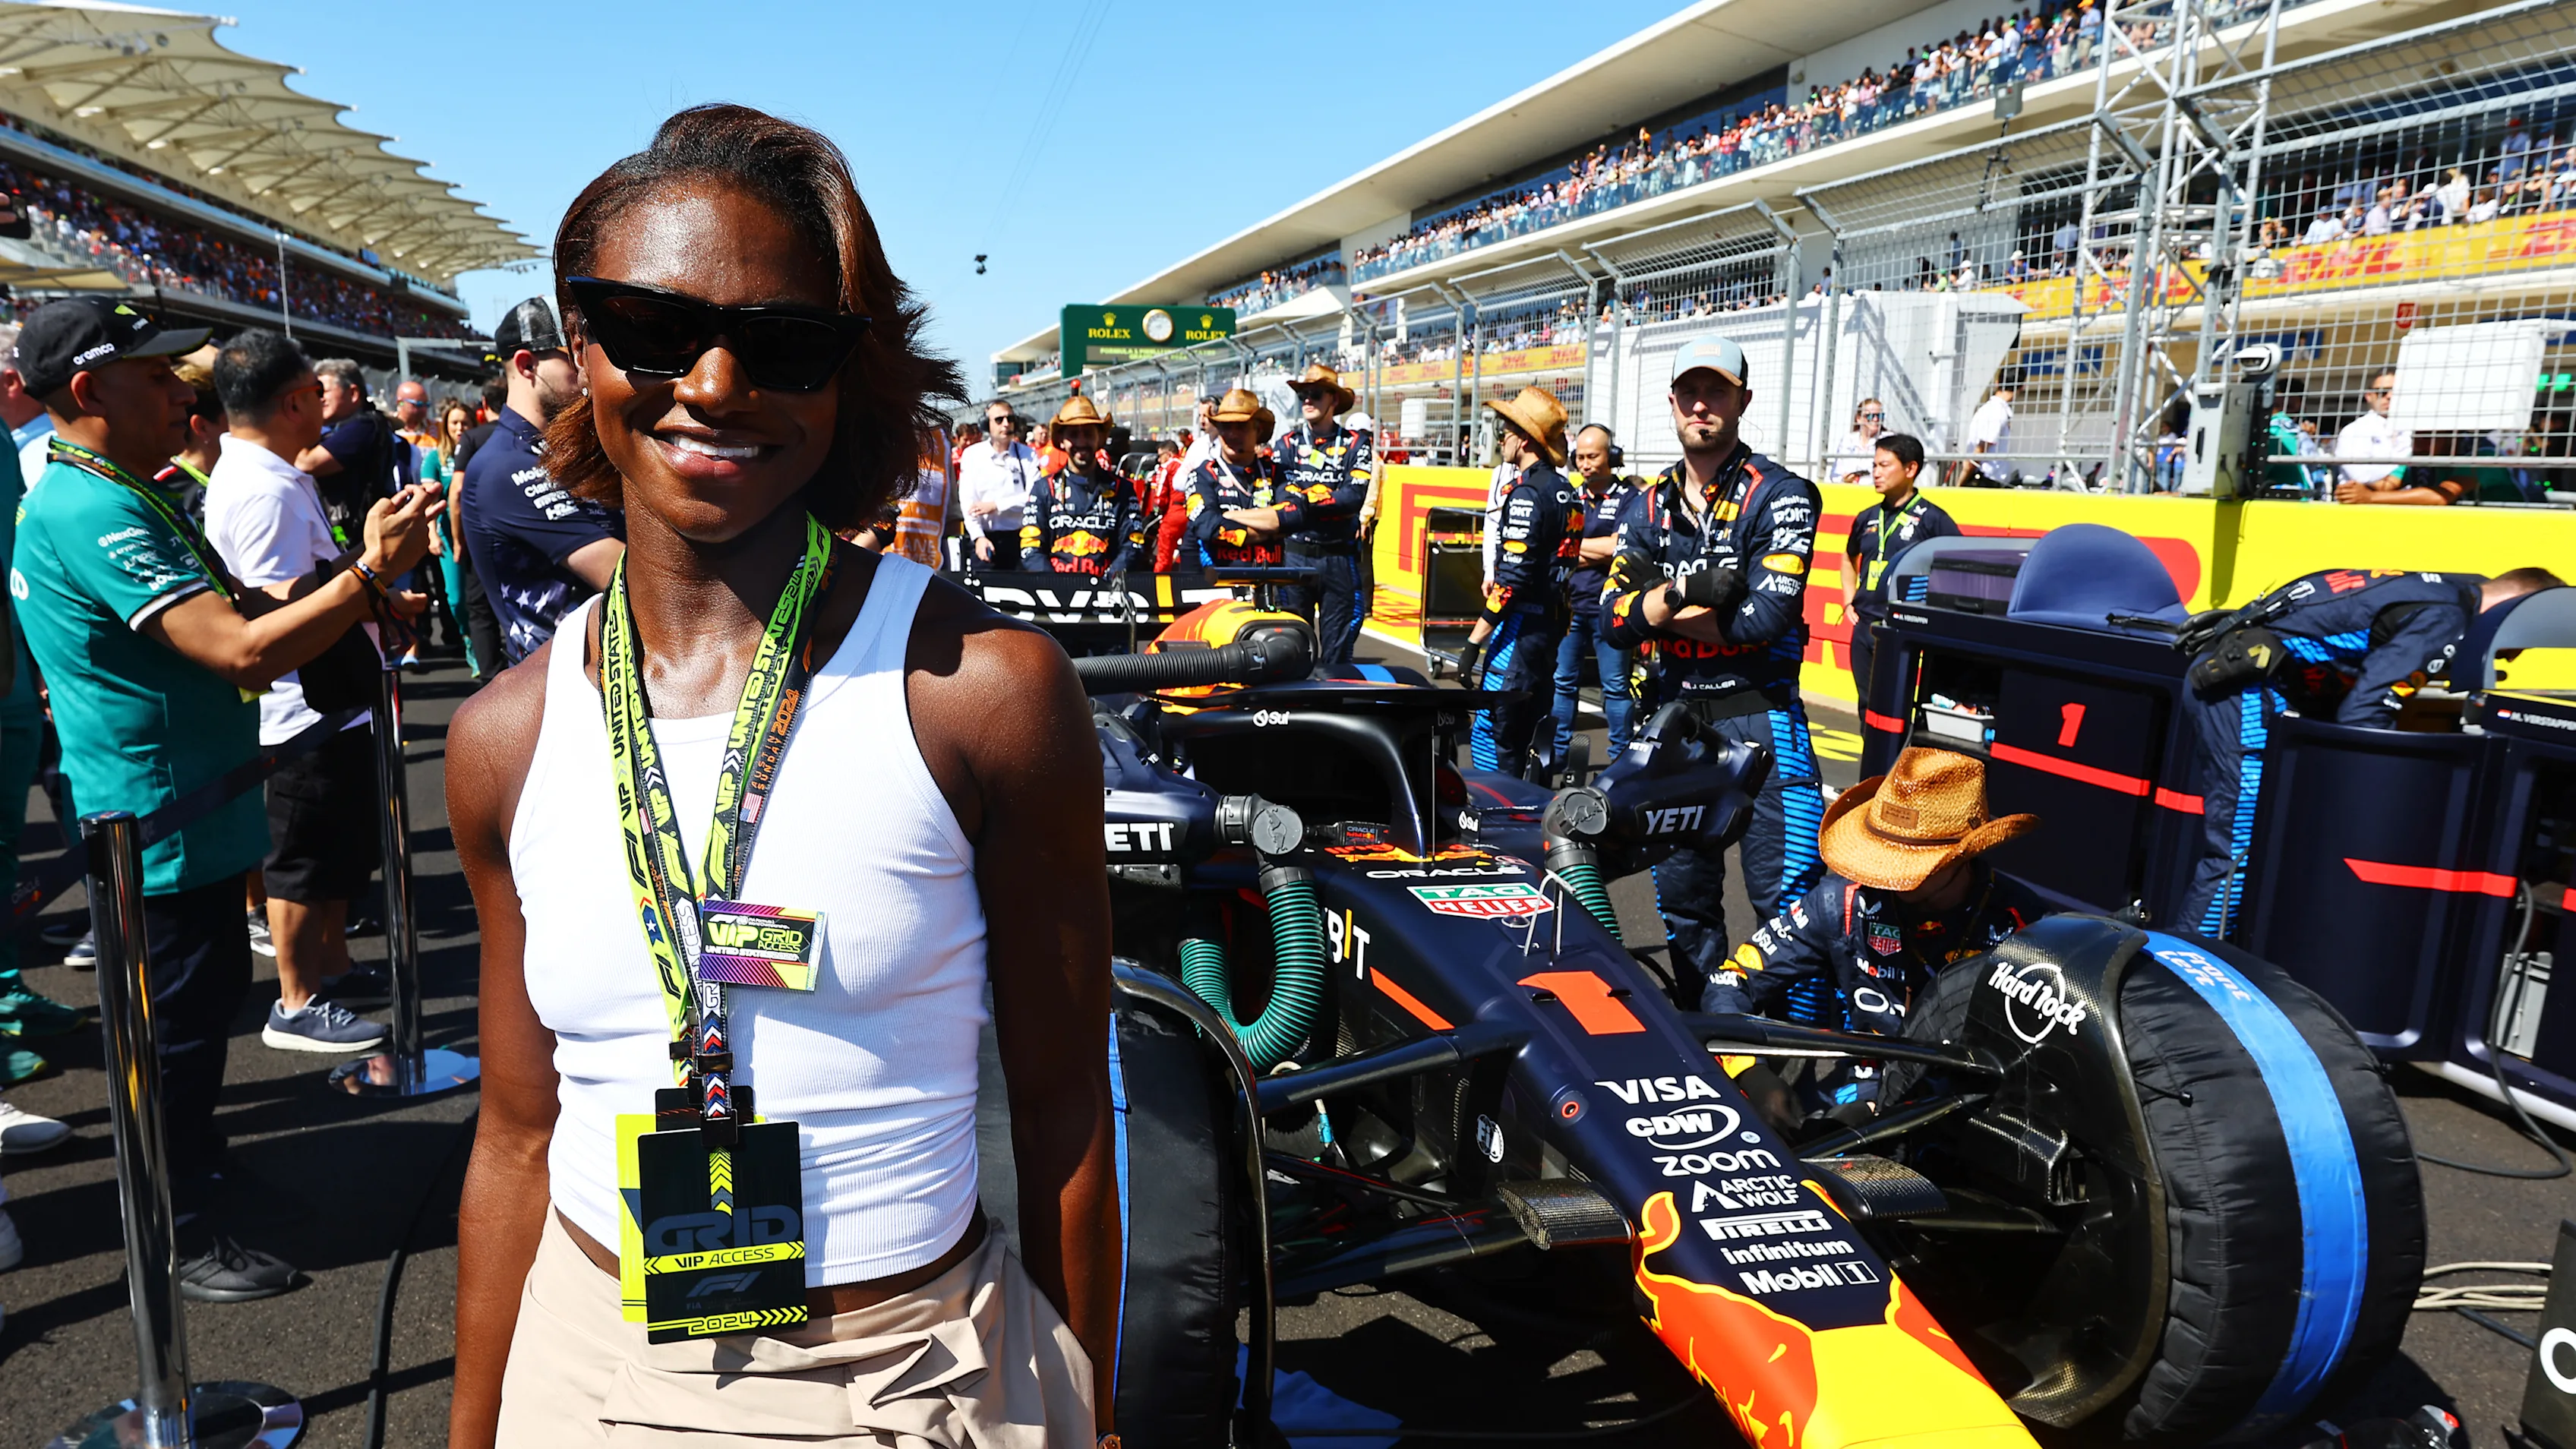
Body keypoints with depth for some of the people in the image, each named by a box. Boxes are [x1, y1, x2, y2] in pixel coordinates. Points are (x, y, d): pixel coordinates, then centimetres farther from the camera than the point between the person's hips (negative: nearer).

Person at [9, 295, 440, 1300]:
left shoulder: (117, 497, 10)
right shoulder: (91, 512, -25)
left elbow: (229, 606, 14)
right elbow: (241, 651, -33)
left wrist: (348, 581, 0)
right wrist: (370, 574, -30)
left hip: (188, 814, 11)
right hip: (161, 827, -11)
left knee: (206, 1000, 25)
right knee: (180, 1023, 3)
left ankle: (189, 1160, 45)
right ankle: (181, 1237, 17)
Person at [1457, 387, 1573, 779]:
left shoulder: (1526, 493, -15)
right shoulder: (1562, 489, 13)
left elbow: (1513, 580, -21)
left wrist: (1474, 642, -20)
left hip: (1521, 624, -10)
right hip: (1552, 619, 10)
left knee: (1488, 731, -8)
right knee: (1533, 728, 16)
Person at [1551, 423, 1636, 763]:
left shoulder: (1628, 498, -3)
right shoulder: (1570, 498, 13)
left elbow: (1617, 548, -14)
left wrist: (1574, 544, -4)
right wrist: (1597, 553, -9)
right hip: (1569, 604, 5)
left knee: (1615, 685, 1)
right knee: (1563, 682, 11)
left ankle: (1621, 756, 8)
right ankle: (1557, 751, 20)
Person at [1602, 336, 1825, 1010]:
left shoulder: (1781, 495, -4)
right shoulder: (1647, 505, 10)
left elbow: (1766, 616, -17)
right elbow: (1614, 617, -1)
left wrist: (1659, 609, -9)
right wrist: (1683, 591, -18)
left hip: (1758, 718, -5)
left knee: (1788, 897, -7)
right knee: (1683, 902, 15)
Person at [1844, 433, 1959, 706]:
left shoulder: (1933, 519, -6)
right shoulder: (1868, 517, 11)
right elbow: (1849, 557, 30)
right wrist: (1849, 600, 18)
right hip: (1864, 629, 6)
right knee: (1868, 705, 13)